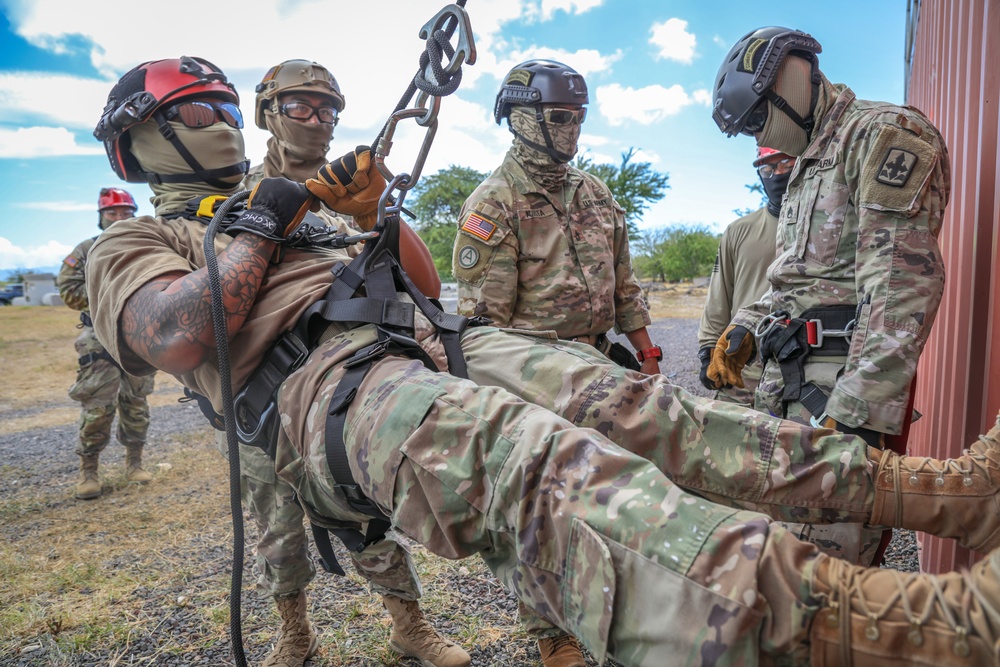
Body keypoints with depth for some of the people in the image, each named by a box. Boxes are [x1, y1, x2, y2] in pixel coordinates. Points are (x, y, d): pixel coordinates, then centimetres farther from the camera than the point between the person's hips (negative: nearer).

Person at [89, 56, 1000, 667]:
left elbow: (424, 280, 28)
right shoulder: (132, 245, 21)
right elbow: (180, 336, -6)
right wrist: (259, 228, 4)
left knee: (627, 403, -16)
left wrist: (373, 211, 11)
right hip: (329, 386, -7)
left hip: (434, 339, 7)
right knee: (548, 465, -36)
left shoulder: (269, 206, 37)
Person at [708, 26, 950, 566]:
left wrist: (859, 409, -26)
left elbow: (904, 281, -19)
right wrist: (744, 326, 16)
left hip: (843, 380, -9)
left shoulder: (883, 133, -6)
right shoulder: (808, 163, 25)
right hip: (786, 378, 9)